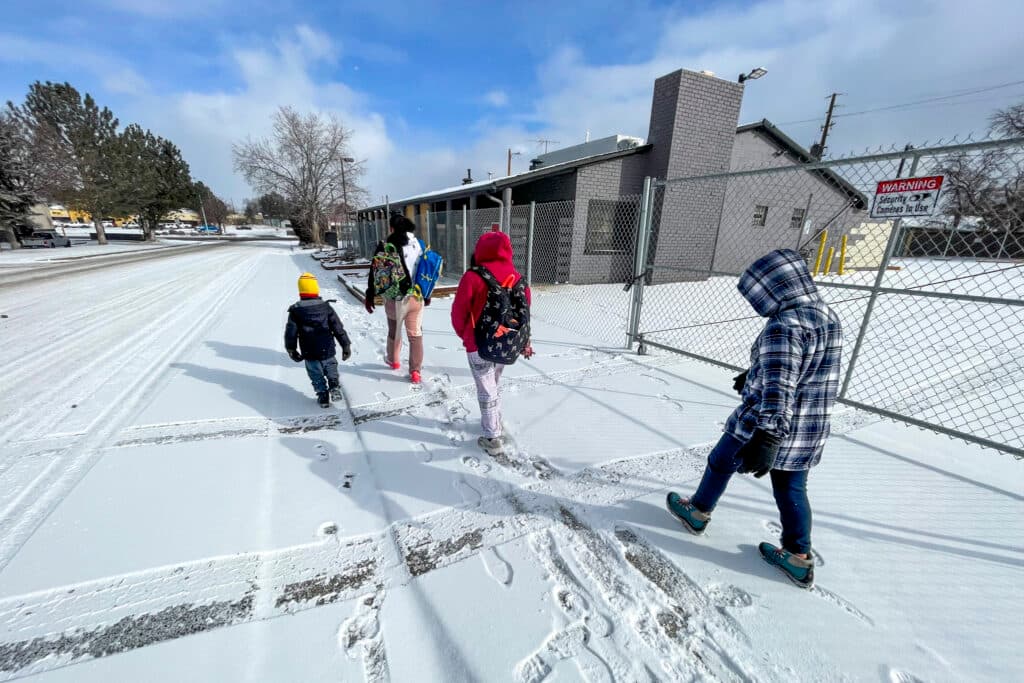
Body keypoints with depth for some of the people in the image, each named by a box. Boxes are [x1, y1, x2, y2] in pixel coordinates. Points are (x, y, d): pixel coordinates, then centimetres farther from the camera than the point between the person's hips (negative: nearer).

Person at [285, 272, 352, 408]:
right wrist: (346, 345, 1)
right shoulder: (326, 307, -7)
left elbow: (291, 332, -2)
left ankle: (323, 396, 17)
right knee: (331, 369, 24)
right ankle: (334, 387, 10)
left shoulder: (295, 311, -7)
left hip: (309, 354, 0)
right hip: (327, 351, 1)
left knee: (317, 376, 16)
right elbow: (338, 328, -6)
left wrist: (291, 349, 12)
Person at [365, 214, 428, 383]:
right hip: (417, 297, 2)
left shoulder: (385, 246, -7)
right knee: (416, 334, 8)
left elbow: (375, 273, -5)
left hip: (395, 299, -2)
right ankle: (416, 372, 10)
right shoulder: (419, 245, 4)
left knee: (394, 331, 20)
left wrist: (370, 296, 5)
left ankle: (393, 360, 43)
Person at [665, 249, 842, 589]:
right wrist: (751, 376, 29)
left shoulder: (784, 326, -26)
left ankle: (698, 512, 38)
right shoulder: (827, 316, 5)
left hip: (764, 424, -7)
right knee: (791, 488, 21)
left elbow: (778, 387, -34)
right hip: (810, 431, 8)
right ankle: (799, 559, 33)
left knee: (721, 462, 17)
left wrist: (767, 437, -36)